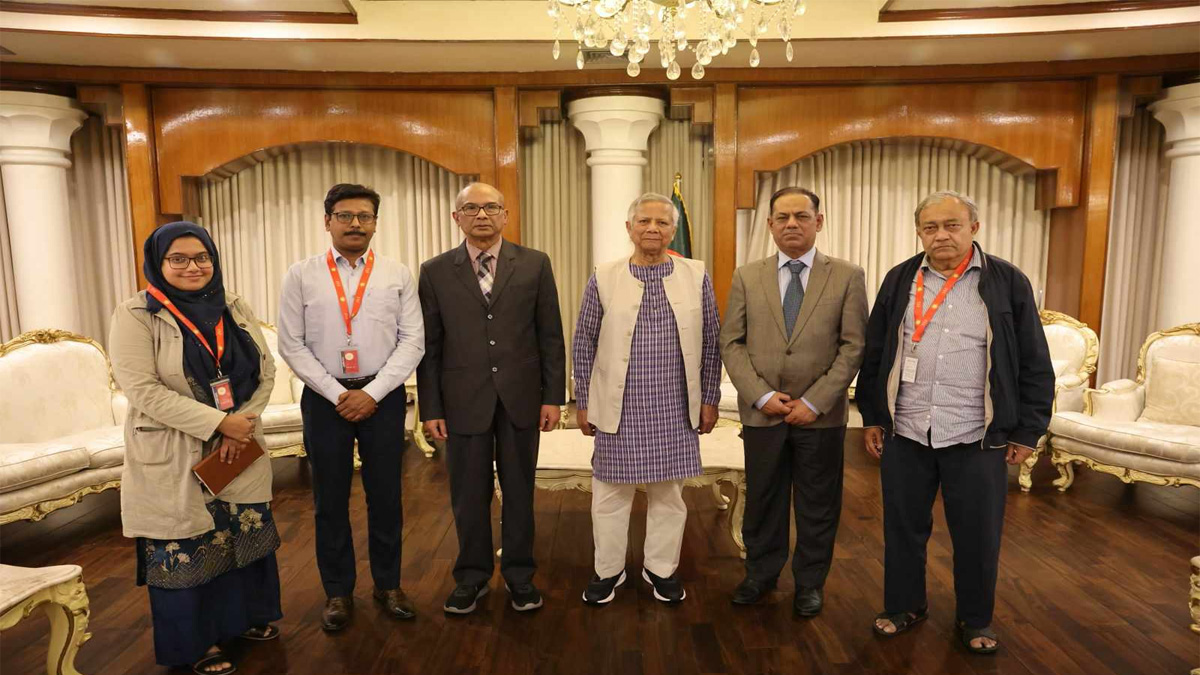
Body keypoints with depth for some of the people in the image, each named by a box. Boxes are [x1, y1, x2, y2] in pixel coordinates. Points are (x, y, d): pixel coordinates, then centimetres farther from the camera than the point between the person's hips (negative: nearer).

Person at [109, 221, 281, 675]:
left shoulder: (235, 309, 4)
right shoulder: (135, 315, -10)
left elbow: (265, 369, 2)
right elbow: (142, 390, -18)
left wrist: (243, 425, -12)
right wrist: (219, 422, -22)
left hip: (240, 449, 5)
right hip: (174, 459, -4)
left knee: (245, 532, 14)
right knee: (187, 547, 7)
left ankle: (245, 615, 37)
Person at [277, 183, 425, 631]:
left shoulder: (398, 275, 1)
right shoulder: (301, 275, 1)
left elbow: (412, 341, -2)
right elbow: (292, 345, -2)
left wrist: (373, 393, -11)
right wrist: (336, 393, -10)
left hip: (383, 397, 0)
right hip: (324, 397, 0)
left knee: (385, 495, 10)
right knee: (330, 499, 11)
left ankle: (388, 584, 29)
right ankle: (338, 591, 29)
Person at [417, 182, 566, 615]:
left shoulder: (534, 264, 1)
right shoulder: (435, 272, 2)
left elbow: (551, 335, 2)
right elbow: (429, 346, 2)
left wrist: (553, 396, -2)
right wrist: (431, 408, -1)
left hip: (521, 399, 0)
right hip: (464, 401, 0)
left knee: (519, 490, 12)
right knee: (469, 494, 10)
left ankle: (519, 573, 30)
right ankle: (472, 575, 31)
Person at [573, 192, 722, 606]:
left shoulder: (696, 276, 1)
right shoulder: (603, 278, -2)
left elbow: (710, 343, 5)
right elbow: (584, 346, 2)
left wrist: (709, 399, 5)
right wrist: (584, 403, 2)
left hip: (676, 411, 1)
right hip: (618, 410, -1)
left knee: (669, 494, 14)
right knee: (610, 494, 10)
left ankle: (661, 569, 33)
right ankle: (608, 570, 30)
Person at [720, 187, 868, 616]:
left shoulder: (847, 276, -1)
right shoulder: (747, 277, 4)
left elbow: (854, 346, -5)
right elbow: (732, 343, 1)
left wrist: (815, 402, -12)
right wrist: (760, 395, -10)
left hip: (821, 415, -1)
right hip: (761, 413, 1)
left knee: (818, 505, 12)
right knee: (762, 501, 14)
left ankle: (810, 581, 31)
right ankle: (761, 573, 34)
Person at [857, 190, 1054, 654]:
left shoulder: (1008, 282, 0)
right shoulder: (899, 280, 5)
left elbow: (1034, 364, 1)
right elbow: (874, 353, 8)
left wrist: (1026, 431, -1)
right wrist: (871, 417, 6)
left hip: (977, 438, -1)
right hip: (904, 433, 2)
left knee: (978, 536, 11)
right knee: (903, 527, 13)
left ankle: (975, 620, 32)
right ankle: (904, 605, 33)